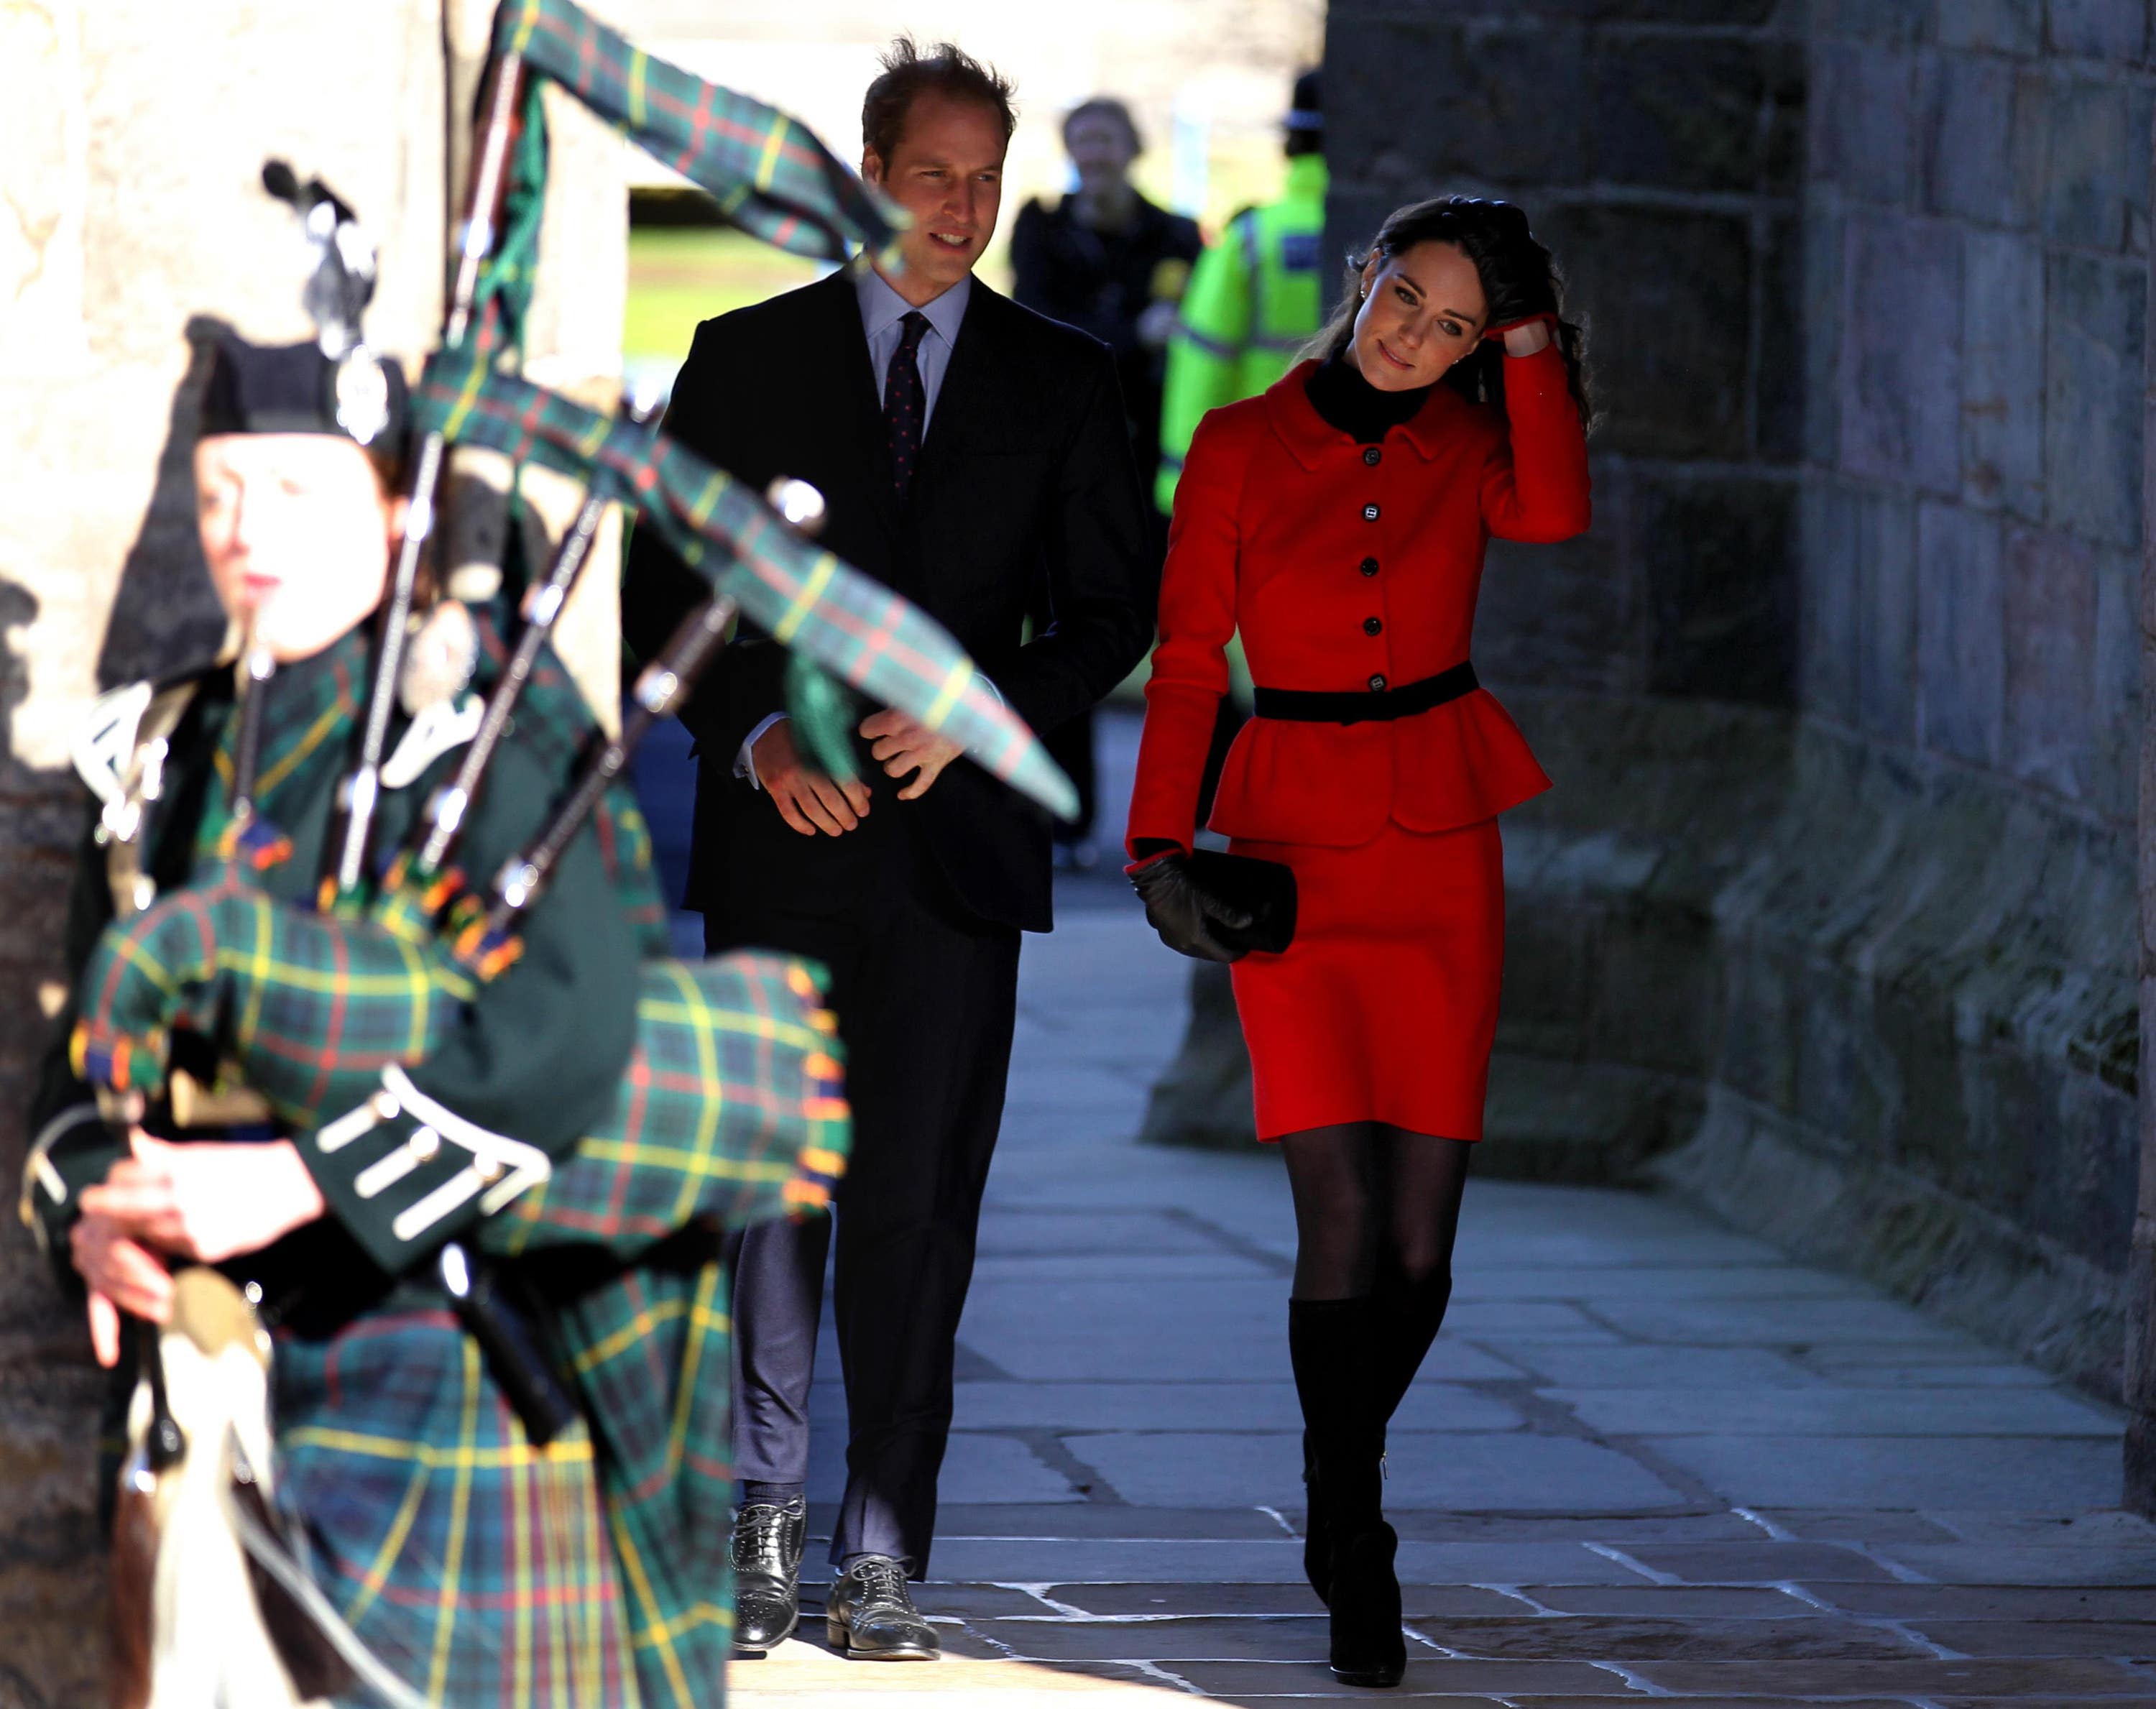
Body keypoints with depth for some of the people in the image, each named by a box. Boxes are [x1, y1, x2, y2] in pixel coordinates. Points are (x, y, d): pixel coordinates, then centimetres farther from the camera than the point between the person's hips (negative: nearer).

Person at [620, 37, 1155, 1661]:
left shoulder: (1060, 378, 9)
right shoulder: (746, 359, 7)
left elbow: (1113, 604, 8)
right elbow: (666, 588, 6)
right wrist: (759, 739, -9)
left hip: (957, 840, 0)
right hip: (780, 848, 0)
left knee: (919, 1206, -4)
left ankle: (884, 1555, -1)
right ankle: (767, 1521, 15)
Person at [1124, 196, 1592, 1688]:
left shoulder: (1468, 445, 5)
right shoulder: (1242, 448, 0)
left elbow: (1550, 514, -18)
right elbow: (1188, 660, 0)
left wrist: (1529, 336, -13)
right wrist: (1161, 851, -8)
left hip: (1444, 852, 2)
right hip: (1295, 848, -2)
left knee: (1421, 1238, 0)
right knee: (1343, 1214, -13)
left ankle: (1342, 1485, 26)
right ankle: (1356, 1564, 0)